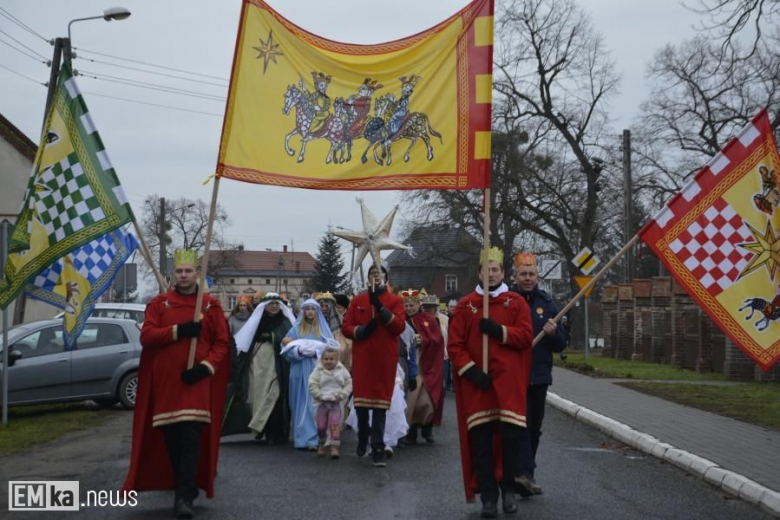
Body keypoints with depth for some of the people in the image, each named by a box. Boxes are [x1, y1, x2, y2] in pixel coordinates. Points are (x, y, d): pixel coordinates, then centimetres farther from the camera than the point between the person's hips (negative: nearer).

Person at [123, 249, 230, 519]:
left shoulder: (212, 305, 5)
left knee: (192, 437, -11)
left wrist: (205, 367, -14)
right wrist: (178, 330, -17)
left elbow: (222, 343, 1)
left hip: (197, 381, -2)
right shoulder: (158, 303, 7)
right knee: (170, 436, 7)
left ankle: (184, 496, -11)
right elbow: (146, 336, -5)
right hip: (165, 381, 2)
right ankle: (186, 484, 25)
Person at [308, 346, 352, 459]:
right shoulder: (318, 371, -3)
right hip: (322, 403, 1)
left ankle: (335, 447, -9)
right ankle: (321, 444, 29)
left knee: (335, 425, -11)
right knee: (321, 425, 6)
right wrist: (321, 395, -14)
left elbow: (349, 384, 1)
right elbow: (312, 385, -8)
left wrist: (341, 395, -11)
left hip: (336, 403, 0)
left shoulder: (342, 371, 1)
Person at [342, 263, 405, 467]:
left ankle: (378, 449, -4)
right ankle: (362, 438, 31)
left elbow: (399, 326, -10)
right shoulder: (357, 301, 9)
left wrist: (380, 307, -18)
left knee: (380, 404, -5)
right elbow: (346, 327, 5)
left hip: (385, 359, -2)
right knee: (361, 401, 7)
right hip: (362, 358, 2)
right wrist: (361, 330, -14)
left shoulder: (396, 301, 4)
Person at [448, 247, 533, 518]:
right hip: (476, 383, 0)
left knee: (512, 435, -6)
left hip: (509, 382, 0)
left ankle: (509, 488, 15)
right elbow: (455, 345, 2)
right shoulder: (465, 305, 7)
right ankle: (488, 497, 6)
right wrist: (470, 370, -11)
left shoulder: (517, 302, 8)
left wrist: (499, 330, -16)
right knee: (480, 441, -1)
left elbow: (526, 336, -3)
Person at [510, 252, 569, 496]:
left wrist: (554, 333, -10)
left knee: (534, 427, 10)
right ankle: (524, 473, -17)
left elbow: (561, 345, 10)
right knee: (521, 423, -13)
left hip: (539, 376, 4)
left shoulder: (547, 304, 9)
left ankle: (525, 475, 21)